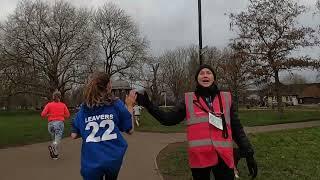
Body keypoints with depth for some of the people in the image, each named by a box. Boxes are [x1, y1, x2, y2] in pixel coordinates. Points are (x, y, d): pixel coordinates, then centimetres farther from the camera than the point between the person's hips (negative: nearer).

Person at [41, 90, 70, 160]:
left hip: (51, 123, 2)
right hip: (60, 123, -2)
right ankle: (52, 147, -35)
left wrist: (49, 115, 15)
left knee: (54, 139, 20)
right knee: (57, 140, -6)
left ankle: (55, 154, 16)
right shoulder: (63, 105, 6)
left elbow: (43, 114, -4)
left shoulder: (49, 105, 6)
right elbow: (67, 115, 5)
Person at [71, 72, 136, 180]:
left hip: (91, 161, 0)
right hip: (113, 158, 0)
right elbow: (130, 130, 2)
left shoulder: (84, 108, 1)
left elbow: (74, 135, 5)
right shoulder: (116, 104, -6)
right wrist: (130, 106, 9)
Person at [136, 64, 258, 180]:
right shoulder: (189, 100, 3)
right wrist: (148, 105, -7)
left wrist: (249, 154, 7)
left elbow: (237, 129, 9)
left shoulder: (226, 99, 6)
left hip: (223, 157, 0)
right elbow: (168, 119, 2)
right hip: (199, 157, 0)